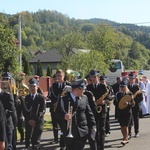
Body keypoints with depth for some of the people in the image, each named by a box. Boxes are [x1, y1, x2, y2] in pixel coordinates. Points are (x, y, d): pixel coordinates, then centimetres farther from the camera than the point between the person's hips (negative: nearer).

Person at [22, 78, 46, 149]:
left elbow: (42, 111, -7)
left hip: (38, 122, -3)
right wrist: (29, 120, -7)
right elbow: (24, 110, 6)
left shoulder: (41, 98, 0)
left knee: (36, 141, -6)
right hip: (28, 122, 3)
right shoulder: (26, 97, 11)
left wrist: (35, 120, -15)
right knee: (27, 140, 3)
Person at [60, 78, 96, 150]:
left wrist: (93, 126, 4)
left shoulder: (84, 98, 6)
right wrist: (64, 115, -35)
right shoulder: (64, 99, -5)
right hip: (69, 132, -2)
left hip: (82, 132, 2)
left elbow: (89, 113, 9)